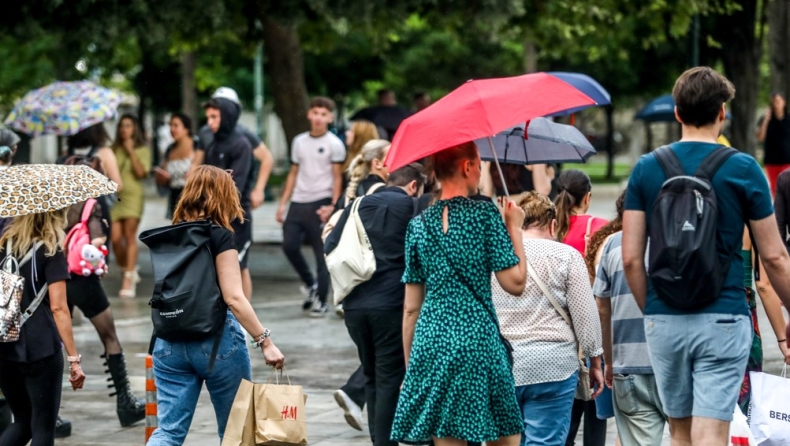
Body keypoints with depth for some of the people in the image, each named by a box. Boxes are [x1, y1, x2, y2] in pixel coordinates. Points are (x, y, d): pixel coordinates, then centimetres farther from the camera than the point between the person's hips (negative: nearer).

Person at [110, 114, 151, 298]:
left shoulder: (142, 150, 5)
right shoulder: (114, 149, 12)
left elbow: (141, 172, -9)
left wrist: (131, 152, -7)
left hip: (133, 195, -3)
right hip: (114, 195, 3)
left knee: (130, 236, -8)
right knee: (115, 238, -5)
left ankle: (128, 280, -6)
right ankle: (129, 270, 17)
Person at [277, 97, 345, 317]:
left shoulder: (334, 144, -1)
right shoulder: (299, 141, 13)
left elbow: (337, 178, -4)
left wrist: (332, 205, -15)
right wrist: (283, 203, 11)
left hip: (320, 203, -5)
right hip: (298, 203, 5)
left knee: (322, 253, -1)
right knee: (289, 245, -4)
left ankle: (321, 301, 6)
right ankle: (311, 284, 18)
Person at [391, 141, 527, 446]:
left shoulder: (418, 226, 8)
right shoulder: (485, 215, -3)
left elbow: (411, 308, 9)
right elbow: (515, 283, -7)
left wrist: (409, 364, 17)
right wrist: (515, 228, 4)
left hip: (431, 343, 3)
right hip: (478, 340, -3)